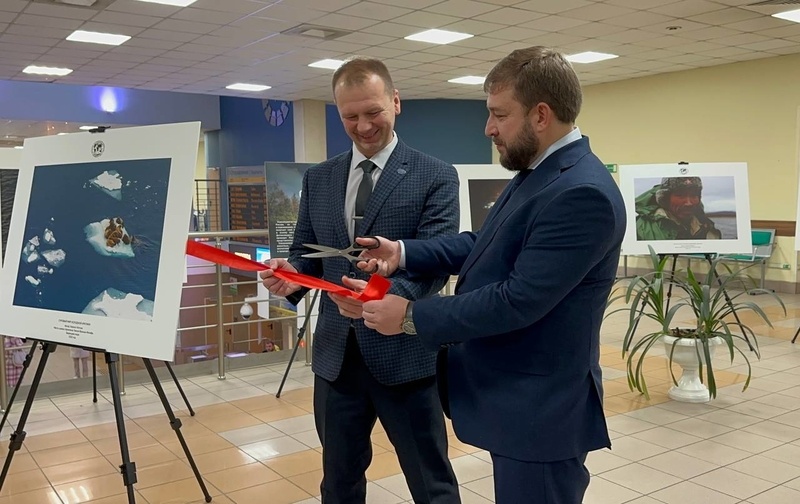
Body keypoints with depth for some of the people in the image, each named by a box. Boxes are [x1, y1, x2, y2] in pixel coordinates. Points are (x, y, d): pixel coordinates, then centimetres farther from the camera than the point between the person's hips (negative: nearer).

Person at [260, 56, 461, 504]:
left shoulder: (436, 177, -5)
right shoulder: (318, 179, 9)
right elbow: (306, 252, 13)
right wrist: (292, 274, -11)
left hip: (405, 354, -4)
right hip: (336, 355, 5)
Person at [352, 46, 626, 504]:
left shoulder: (582, 193, -25)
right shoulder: (537, 172, 9)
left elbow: (518, 300, -28)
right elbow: (484, 246, 14)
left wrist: (412, 316, -19)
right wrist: (405, 253, 0)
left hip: (540, 409, -10)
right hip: (517, 398, 10)